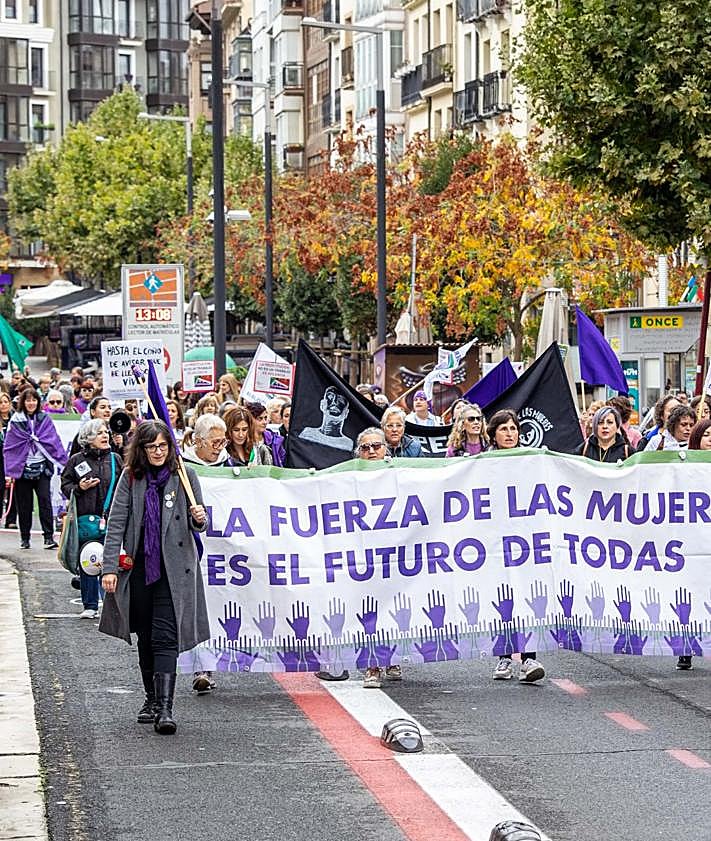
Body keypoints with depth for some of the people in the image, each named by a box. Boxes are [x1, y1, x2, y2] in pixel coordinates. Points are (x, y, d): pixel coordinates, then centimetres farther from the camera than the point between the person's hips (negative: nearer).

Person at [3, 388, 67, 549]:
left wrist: (64, 462, -5)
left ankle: (49, 537, -11)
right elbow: (9, 447, 4)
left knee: (45, 501, -11)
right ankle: (25, 538, 16)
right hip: (22, 468, 0)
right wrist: (9, 472, -2)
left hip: (42, 468, 0)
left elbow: (55, 442, 5)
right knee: (24, 505, 6)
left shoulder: (45, 419, 8)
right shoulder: (15, 421, 5)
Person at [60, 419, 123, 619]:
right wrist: (79, 488, -11)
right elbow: (65, 485, 9)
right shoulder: (76, 460, 4)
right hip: (85, 519, 0)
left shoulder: (115, 459, 9)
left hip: (111, 518, 0)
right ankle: (90, 606, 12)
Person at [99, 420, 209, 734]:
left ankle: (165, 708, -17)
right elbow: (116, 524, 1)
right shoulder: (130, 478, 2)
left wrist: (200, 519, -21)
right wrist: (109, 567, -7)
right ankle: (152, 698, 28)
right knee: (145, 637, 12)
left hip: (173, 569, -2)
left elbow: (198, 523, 3)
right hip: (139, 566, 3)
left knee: (164, 637, -11)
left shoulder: (184, 475, 0)